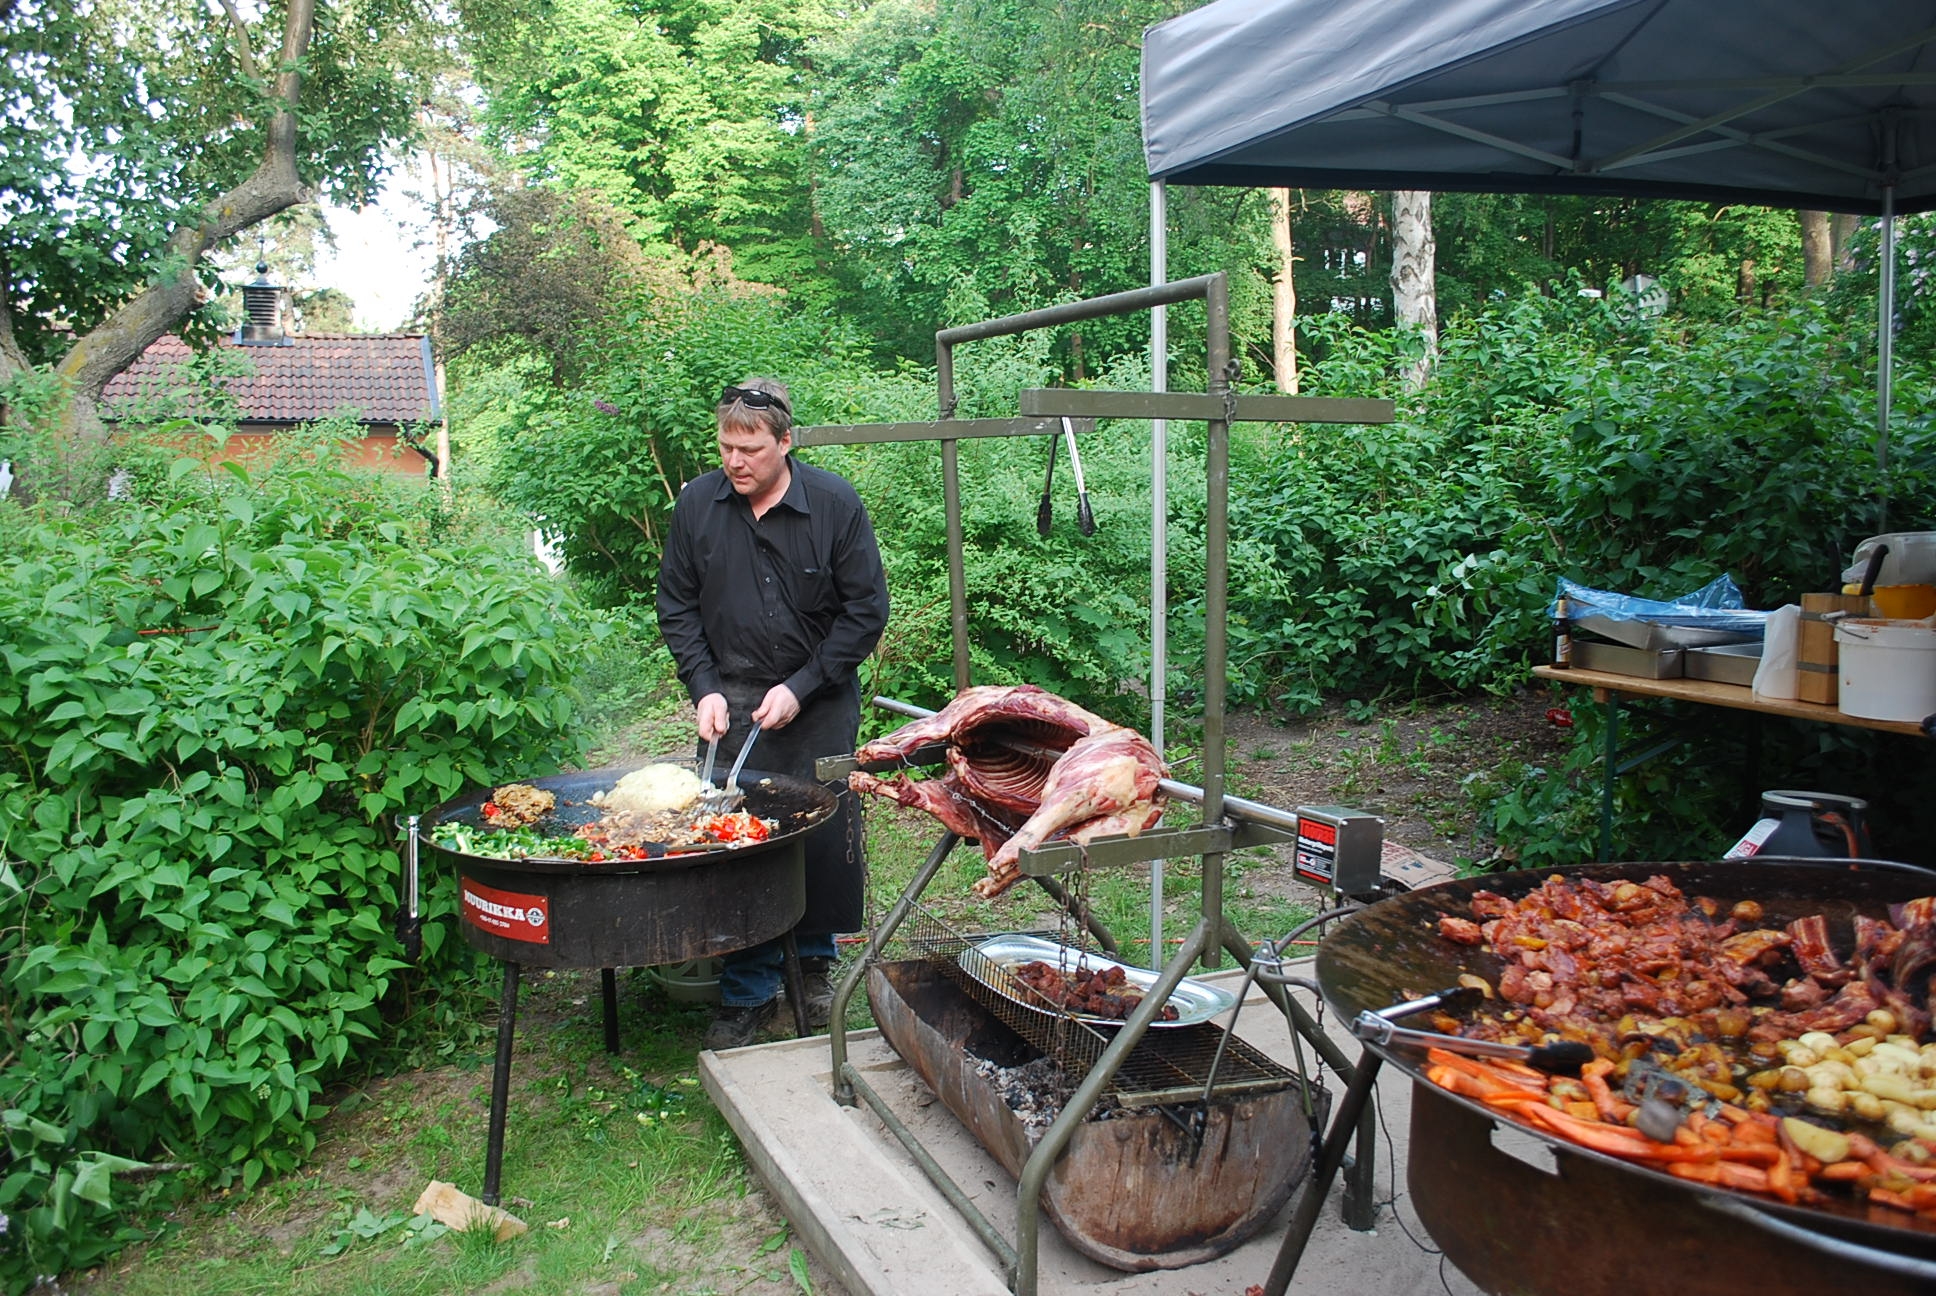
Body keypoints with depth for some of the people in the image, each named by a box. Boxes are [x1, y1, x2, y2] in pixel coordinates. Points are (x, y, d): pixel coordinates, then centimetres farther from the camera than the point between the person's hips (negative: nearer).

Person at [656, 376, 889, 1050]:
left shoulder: (835, 503, -8)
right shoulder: (697, 504, -1)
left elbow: (866, 609, -5)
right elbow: (678, 608, 7)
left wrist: (801, 687, -10)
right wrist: (705, 689, -4)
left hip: (820, 706, -1)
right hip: (731, 702, 2)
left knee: (826, 839, 3)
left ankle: (817, 964, 27)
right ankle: (748, 993, 14)